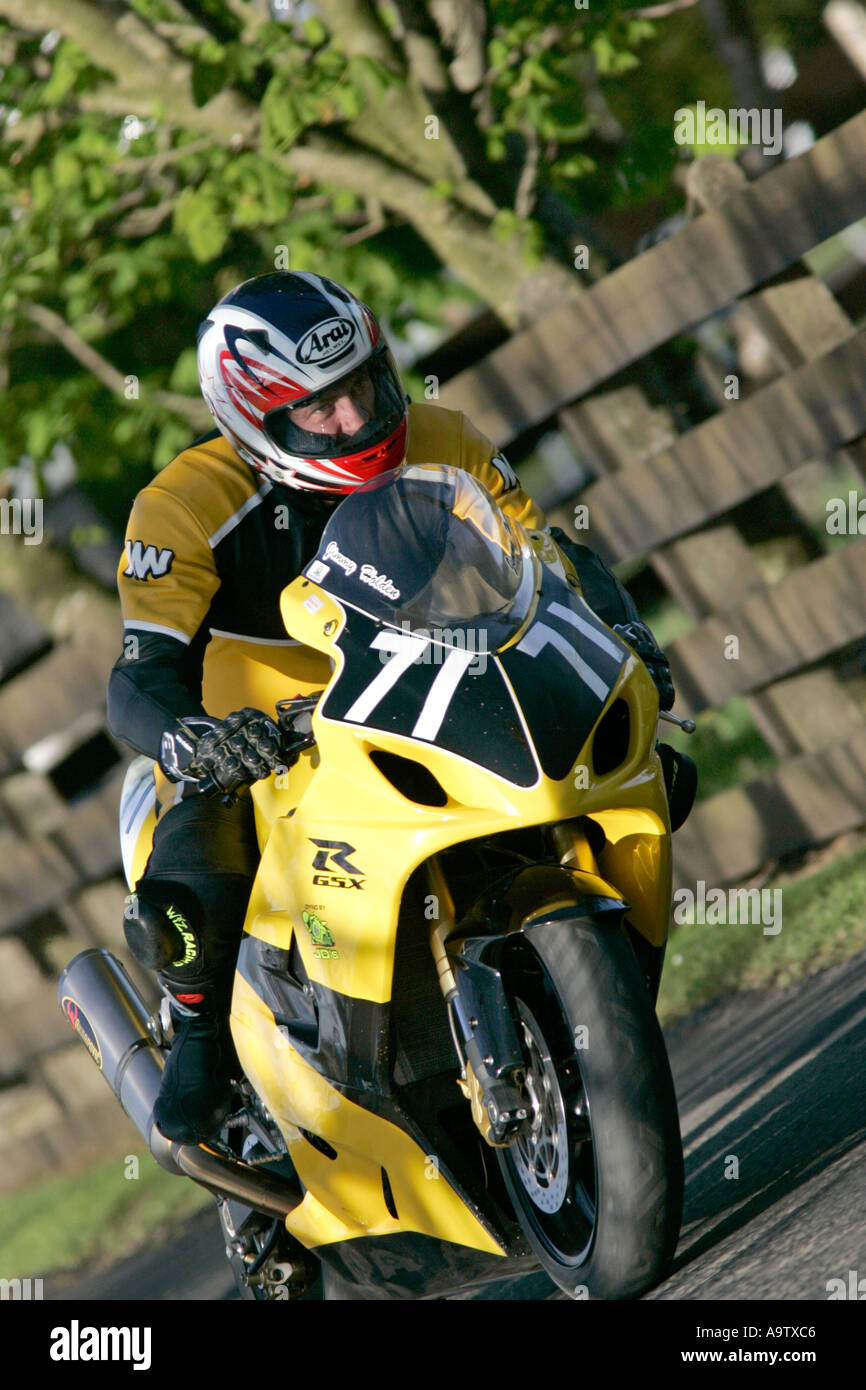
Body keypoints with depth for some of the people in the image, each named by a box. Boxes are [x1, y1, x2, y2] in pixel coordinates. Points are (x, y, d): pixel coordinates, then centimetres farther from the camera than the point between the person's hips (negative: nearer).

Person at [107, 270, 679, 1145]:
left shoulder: (438, 448, -10)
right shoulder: (184, 507, -21)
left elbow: (551, 554, -2)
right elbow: (137, 685, -29)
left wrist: (624, 636, -22)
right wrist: (190, 738, -52)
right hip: (254, 745, -4)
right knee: (182, 910, -35)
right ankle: (202, 1025, 2)